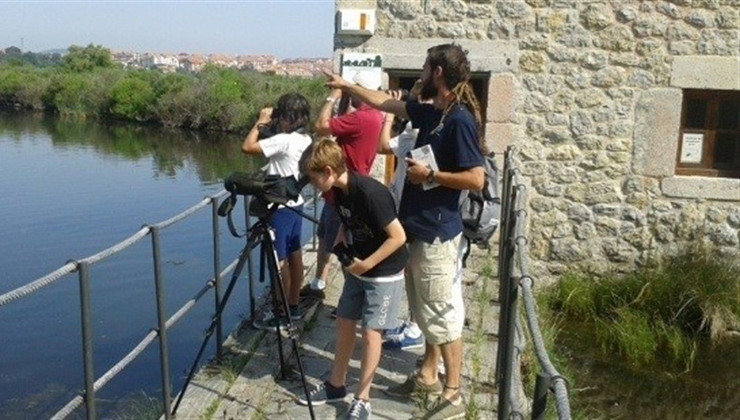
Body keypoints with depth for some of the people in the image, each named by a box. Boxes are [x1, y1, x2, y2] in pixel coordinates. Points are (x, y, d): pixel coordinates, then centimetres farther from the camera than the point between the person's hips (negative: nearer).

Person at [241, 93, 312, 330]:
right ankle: (293, 307, 26)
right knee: (294, 256, 15)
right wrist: (267, 126, 6)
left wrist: (261, 121, -12)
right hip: (296, 204, 9)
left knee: (280, 261, -1)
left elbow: (247, 147, -25)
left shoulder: (283, 141, -22)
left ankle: (279, 316, 7)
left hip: (280, 208, -9)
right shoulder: (305, 140, 5)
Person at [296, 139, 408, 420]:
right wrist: (341, 248, 0)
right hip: (357, 269, 8)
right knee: (344, 324, 13)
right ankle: (335, 385, 29)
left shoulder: (370, 193, -28)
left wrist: (367, 264, -22)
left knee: (370, 332, -2)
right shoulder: (339, 191, -3)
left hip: (384, 273, -8)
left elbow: (398, 236, -26)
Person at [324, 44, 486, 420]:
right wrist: (346, 86, 27)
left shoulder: (459, 120, -17)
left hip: (437, 234, -9)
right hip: (418, 229, 9)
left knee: (443, 315, -1)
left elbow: (476, 179, -22)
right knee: (428, 313, 19)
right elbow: (385, 102, 22)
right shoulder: (430, 113, 10)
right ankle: (427, 377, 33)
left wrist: (429, 174, -17)